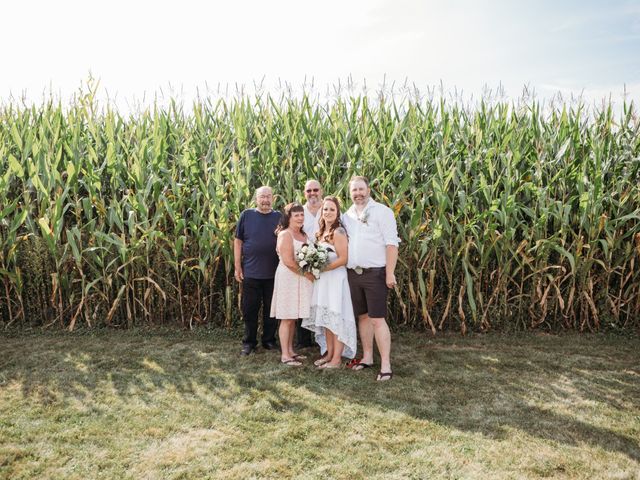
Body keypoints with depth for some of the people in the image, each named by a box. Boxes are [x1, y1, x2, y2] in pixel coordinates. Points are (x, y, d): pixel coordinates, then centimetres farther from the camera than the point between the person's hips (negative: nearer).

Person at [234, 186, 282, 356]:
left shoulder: (279, 217, 3)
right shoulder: (246, 215, 0)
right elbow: (238, 241, 3)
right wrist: (237, 266, -1)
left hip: (274, 273, 1)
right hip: (250, 272, -1)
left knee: (271, 309, 11)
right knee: (249, 309, 8)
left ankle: (269, 340, 25)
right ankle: (249, 342, 22)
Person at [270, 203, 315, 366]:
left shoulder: (304, 235, 15)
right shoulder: (285, 234, -11)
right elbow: (288, 261, -18)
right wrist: (306, 274, -14)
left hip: (301, 279, 8)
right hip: (288, 278, -8)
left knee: (293, 317, 12)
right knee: (287, 318, -2)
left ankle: (290, 350, 20)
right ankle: (284, 355, 4)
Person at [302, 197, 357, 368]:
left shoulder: (338, 232, -12)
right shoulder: (321, 232, 14)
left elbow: (343, 259, -17)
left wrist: (322, 269, -16)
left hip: (335, 278, -8)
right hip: (322, 279, 8)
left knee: (336, 317, -3)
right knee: (326, 317, 11)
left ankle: (337, 358, 4)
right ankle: (329, 353, 20)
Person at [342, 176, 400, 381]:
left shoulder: (382, 211, -5)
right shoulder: (347, 215, 13)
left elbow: (391, 243, -10)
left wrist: (390, 273, -16)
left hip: (375, 273, -6)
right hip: (353, 273, 6)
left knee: (377, 319, -7)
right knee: (362, 316, 13)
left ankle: (386, 365, -1)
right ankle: (367, 357, 25)